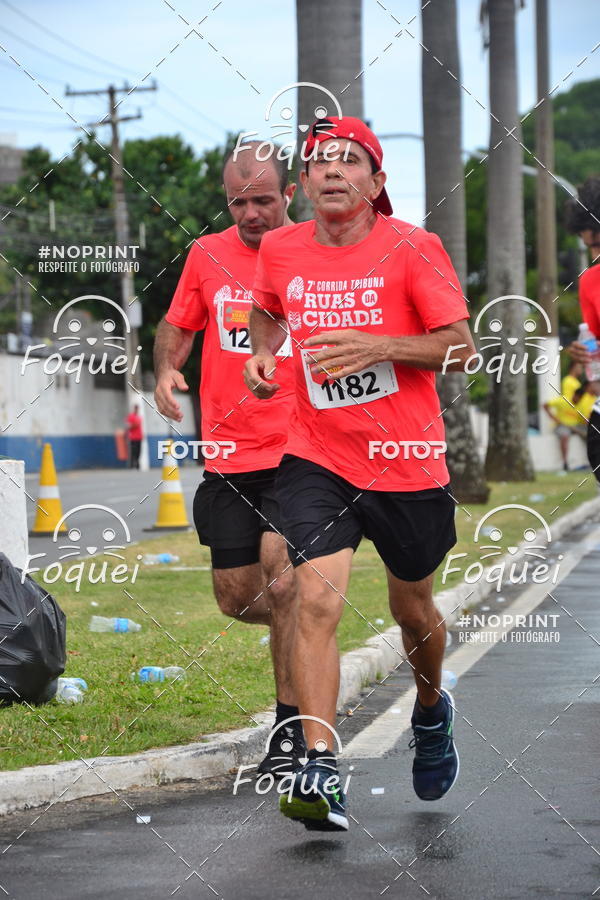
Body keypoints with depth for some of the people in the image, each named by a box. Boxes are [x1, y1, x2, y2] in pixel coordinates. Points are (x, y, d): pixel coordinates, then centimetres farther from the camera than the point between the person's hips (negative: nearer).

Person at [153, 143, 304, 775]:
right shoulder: (207, 255, 8)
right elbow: (176, 326, 19)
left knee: (281, 580, -19)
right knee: (236, 598, 5)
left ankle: (292, 724, -6)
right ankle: (305, 632, 38)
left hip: (298, 452, -4)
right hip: (227, 456, 4)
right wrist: (166, 368, -2)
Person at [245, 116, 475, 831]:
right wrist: (263, 356, 3)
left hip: (409, 465, -1)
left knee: (413, 611, 16)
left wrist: (377, 347, -24)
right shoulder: (279, 250, 1)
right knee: (317, 599, -19)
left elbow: (460, 345, -10)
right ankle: (320, 772, -19)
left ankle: (431, 710, 49)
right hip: (316, 459, 1)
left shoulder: (411, 248, -9)